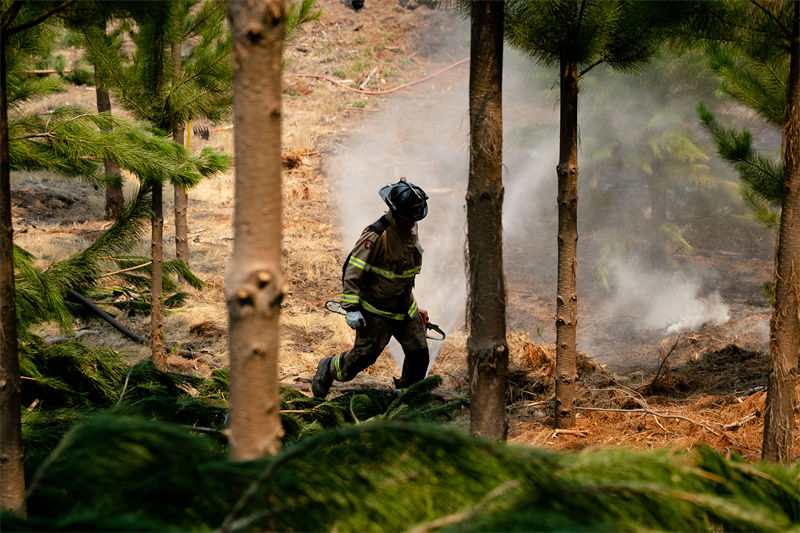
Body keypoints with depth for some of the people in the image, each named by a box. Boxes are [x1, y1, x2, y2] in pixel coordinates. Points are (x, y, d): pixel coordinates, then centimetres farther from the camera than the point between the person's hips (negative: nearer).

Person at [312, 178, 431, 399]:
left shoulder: (411, 228, 2)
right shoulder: (376, 235, -25)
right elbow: (353, 271, -23)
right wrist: (351, 308, -27)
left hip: (405, 307, 7)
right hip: (376, 311, -7)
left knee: (419, 355, 5)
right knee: (364, 355, 0)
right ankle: (328, 369, 27)